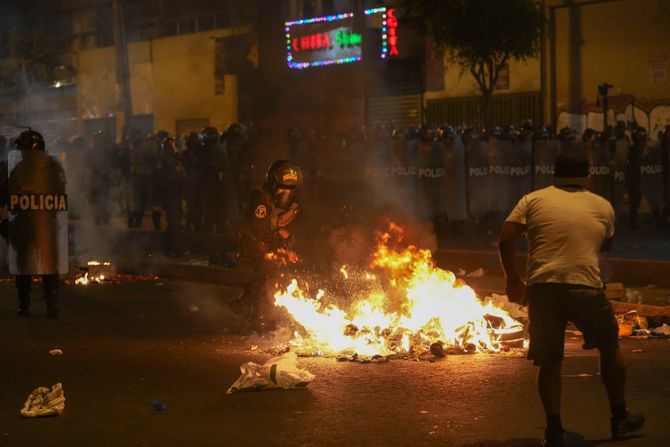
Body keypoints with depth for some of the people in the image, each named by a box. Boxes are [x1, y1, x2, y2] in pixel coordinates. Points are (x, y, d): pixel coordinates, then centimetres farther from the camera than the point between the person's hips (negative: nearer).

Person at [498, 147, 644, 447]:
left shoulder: (533, 200, 10)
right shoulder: (602, 206, 13)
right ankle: (620, 417, 28)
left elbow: (506, 240, 1)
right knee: (609, 347, 21)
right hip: (585, 287, 0)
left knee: (549, 361, 11)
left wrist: (512, 280, 11)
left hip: (542, 287, 0)